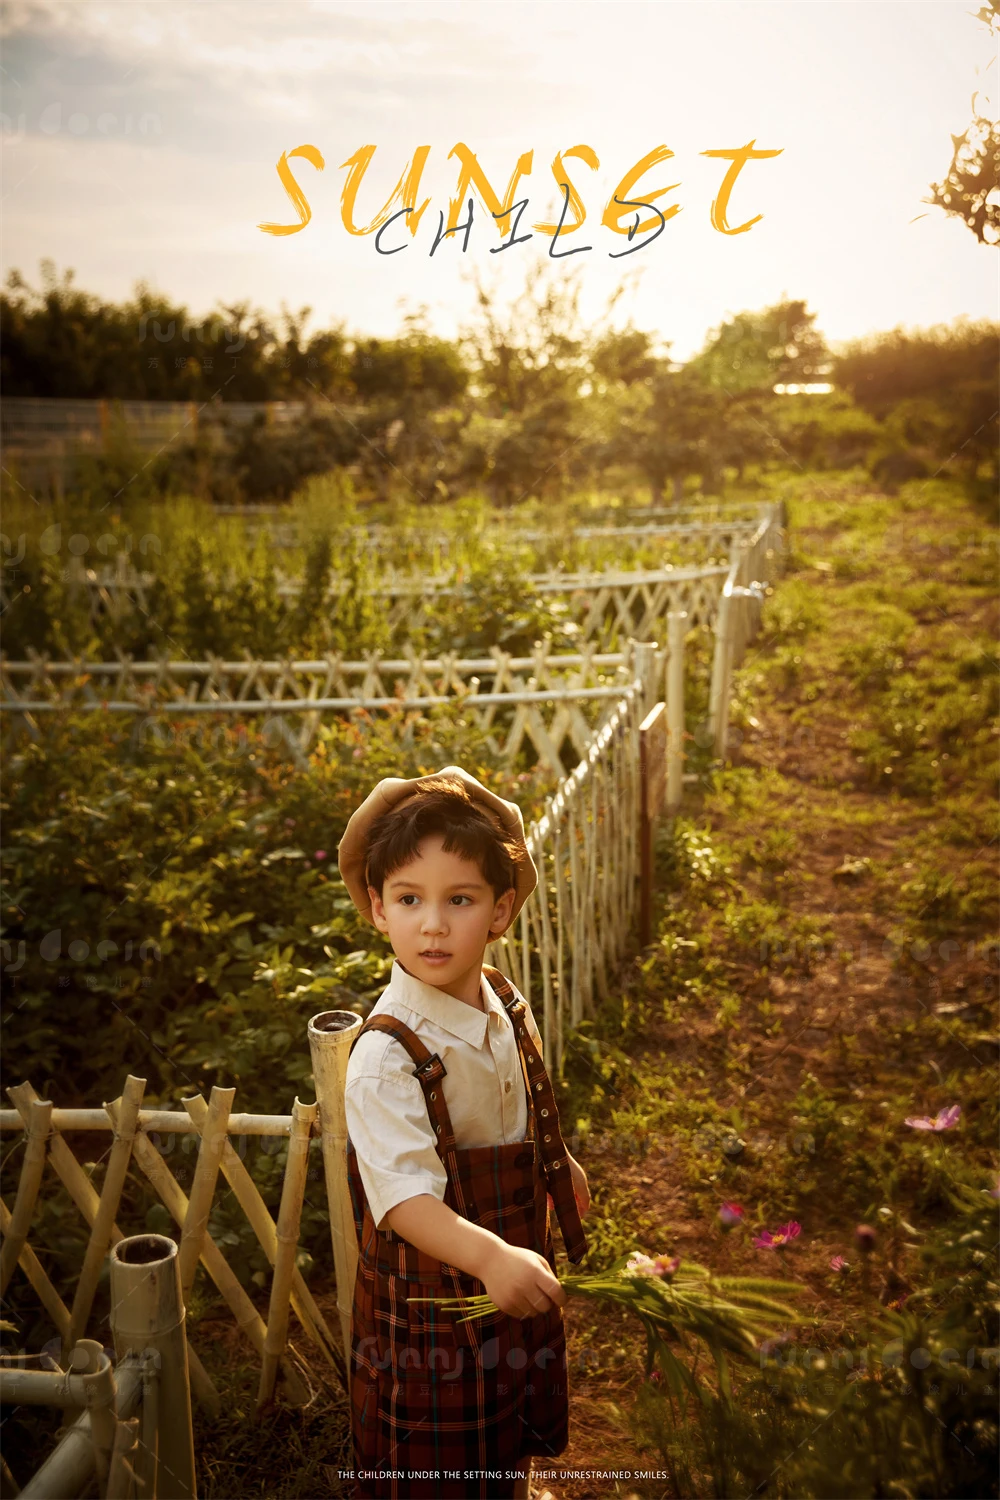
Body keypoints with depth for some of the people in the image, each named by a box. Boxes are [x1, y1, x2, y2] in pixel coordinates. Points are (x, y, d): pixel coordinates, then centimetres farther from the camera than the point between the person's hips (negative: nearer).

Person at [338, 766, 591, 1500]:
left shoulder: (508, 1006, -8)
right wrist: (490, 1257, -51)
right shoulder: (386, 1054, -32)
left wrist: (559, 1164, 24)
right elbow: (403, 1196, -39)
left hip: (514, 1277, 7)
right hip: (432, 1294, -7)